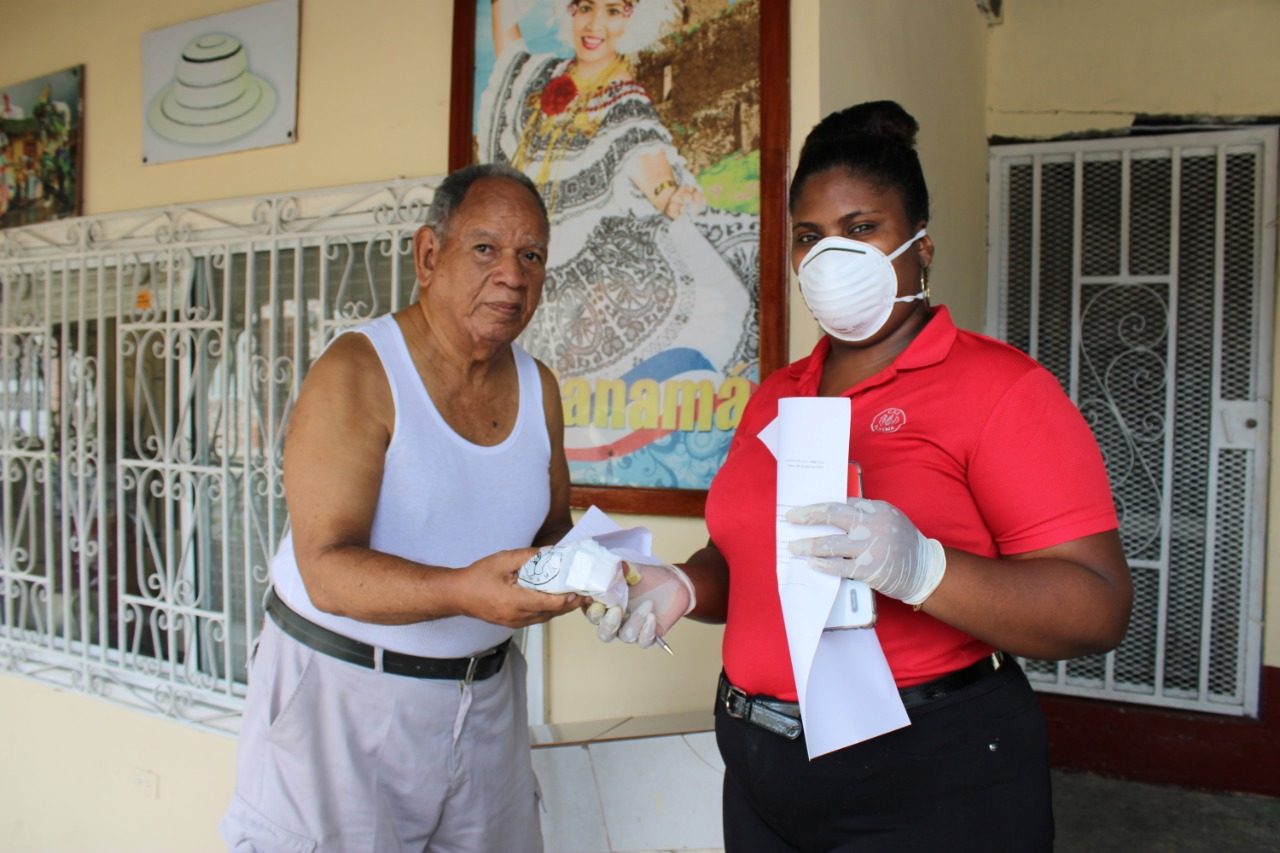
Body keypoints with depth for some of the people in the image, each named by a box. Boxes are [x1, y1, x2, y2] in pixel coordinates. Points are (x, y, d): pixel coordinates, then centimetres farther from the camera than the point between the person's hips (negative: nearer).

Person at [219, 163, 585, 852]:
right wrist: (463, 592, -37)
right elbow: (327, 571, -22)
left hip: (484, 700, 6)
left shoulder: (537, 387, 5)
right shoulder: (356, 373, -14)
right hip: (344, 695, -5)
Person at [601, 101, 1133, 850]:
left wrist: (919, 569, -32)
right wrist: (685, 587, -4)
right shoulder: (776, 397, 9)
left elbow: (1099, 608, -17)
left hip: (928, 784, -6)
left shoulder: (998, 385, -11)